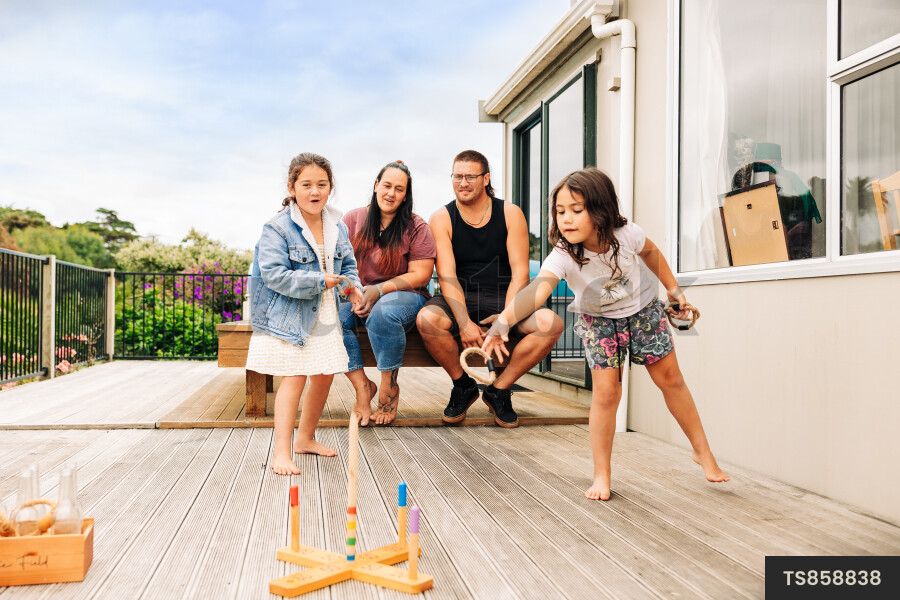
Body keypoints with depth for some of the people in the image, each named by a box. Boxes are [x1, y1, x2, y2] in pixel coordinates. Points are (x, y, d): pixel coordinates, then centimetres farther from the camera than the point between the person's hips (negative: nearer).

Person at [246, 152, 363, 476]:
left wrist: (352, 285, -6)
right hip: (289, 314, -6)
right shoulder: (277, 228, -14)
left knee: (324, 376, 11)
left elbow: (348, 265, 16)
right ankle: (281, 451, -2)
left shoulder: (338, 227, 6)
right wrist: (319, 281, -22)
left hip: (324, 315, 7)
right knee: (294, 377, -9)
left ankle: (306, 437, 31)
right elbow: (274, 275, -21)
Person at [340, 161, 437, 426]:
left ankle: (390, 386, -15)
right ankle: (362, 385, -13)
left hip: (404, 296, -3)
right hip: (359, 296, 3)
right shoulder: (352, 220, 9)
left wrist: (379, 290, -17)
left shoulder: (416, 227, 0)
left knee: (383, 313, -38)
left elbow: (420, 275, -6)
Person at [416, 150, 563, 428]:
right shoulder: (441, 219, 0)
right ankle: (463, 386, -4)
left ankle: (499, 390, -5)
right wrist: (464, 322, -25)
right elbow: (447, 275, -10)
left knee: (551, 323, -26)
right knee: (427, 319, -33)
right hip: (459, 299, -1)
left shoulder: (510, 214, 1)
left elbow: (520, 272, -4)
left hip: (503, 296, 1)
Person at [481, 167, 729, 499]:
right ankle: (601, 475, 6)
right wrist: (504, 320, -72)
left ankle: (702, 450, 31)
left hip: (643, 308, 2)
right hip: (598, 320, -2)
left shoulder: (625, 234, -27)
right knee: (606, 392, -11)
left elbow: (650, 252, -2)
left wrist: (673, 289, 6)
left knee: (670, 378, 10)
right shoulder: (563, 256, -35)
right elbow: (538, 287, -55)